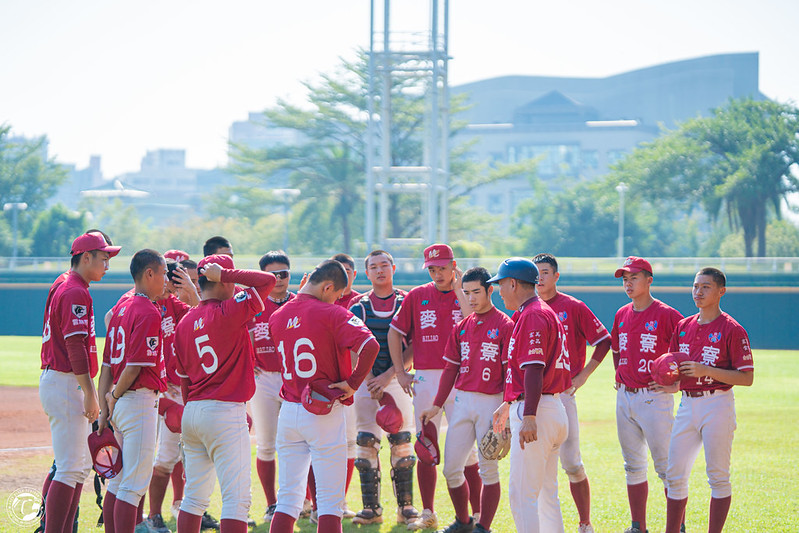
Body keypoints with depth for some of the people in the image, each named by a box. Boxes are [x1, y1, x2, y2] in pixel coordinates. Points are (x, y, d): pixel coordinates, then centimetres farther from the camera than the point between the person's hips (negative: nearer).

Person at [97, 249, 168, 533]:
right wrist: (114, 398, -4)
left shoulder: (122, 306, 13)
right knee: (133, 486, -8)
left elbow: (108, 362, 13)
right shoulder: (149, 312, -14)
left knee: (118, 482, 14)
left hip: (120, 403, 9)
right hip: (140, 401, -9)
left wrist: (105, 406, 12)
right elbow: (136, 365, -18)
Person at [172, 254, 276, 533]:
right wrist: (224, 274, -7)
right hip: (226, 412, -7)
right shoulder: (229, 312, -11)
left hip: (192, 412, 7)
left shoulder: (185, 323, 10)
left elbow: (184, 379, 14)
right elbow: (268, 280, -15)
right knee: (236, 498, -6)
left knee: (194, 496, 14)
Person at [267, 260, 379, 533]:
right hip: (325, 413, -5)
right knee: (330, 500, -1)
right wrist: (352, 382, -15)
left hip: (289, 412, 5)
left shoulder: (277, 317, 6)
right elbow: (369, 345, -25)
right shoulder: (332, 314, -12)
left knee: (288, 497, 10)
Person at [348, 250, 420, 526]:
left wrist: (387, 376, -12)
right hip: (367, 380, 1)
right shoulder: (359, 306, 7)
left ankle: (406, 507, 4)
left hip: (397, 379, -1)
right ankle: (371, 508, 2)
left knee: (402, 442, -3)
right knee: (366, 444, -2)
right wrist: (370, 381, -11)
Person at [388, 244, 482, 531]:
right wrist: (400, 372, 5)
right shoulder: (417, 296, 8)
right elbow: (395, 332, 12)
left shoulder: (466, 296, 3)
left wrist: (458, 289, -14)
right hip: (425, 379, 2)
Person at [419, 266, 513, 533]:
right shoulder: (461, 327, 13)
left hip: (491, 403, -6)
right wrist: (437, 405, 11)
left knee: (488, 469, -1)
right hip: (462, 400, 6)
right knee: (451, 469, 5)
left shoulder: (504, 326, -5)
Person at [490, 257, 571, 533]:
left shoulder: (532, 316, -13)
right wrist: (508, 404, 35)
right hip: (555, 410, 11)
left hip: (537, 411, -11)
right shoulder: (546, 312, 20)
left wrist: (529, 417, -28)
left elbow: (534, 370, -22)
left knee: (522, 495, -11)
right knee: (546, 494, 14)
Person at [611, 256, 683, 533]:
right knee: (633, 466, 10)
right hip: (624, 397, 7)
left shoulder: (666, 315, -10)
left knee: (665, 466, -7)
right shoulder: (622, 315, 11)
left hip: (654, 397, -7)